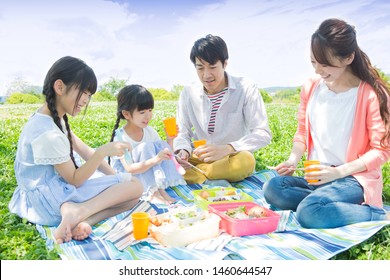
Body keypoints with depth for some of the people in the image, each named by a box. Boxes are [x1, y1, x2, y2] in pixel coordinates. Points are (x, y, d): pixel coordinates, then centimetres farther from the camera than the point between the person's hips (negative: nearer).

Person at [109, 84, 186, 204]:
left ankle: (161, 189, -23)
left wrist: (170, 140, -13)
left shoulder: (150, 131, -1)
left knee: (160, 145, -15)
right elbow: (130, 169, -28)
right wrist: (155, 160, -42)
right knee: (145, 147, -26)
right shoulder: (120, 137, -19)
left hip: (149, 175, 6)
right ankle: (152, 193, -28)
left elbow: (165, 158, 5)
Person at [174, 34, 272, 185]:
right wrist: (183, 151, -22)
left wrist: (226, 149, -31)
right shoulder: (188, 93, 2)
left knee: (245, 161, -37)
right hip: (198, 159, 3)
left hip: (232, 159, -2)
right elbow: (182, 132, 4)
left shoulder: (246, 89, -8)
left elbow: (263, 133, -15)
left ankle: (192, 174, -21)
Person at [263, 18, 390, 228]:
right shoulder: (311, 87, 3)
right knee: (272, 189, -21)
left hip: (354, 178, -6)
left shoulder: (372, 94, -12)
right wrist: (293, 159, -6)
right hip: (317, 178, 6)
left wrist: (338, 172, -20)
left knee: (309, 212, -32)